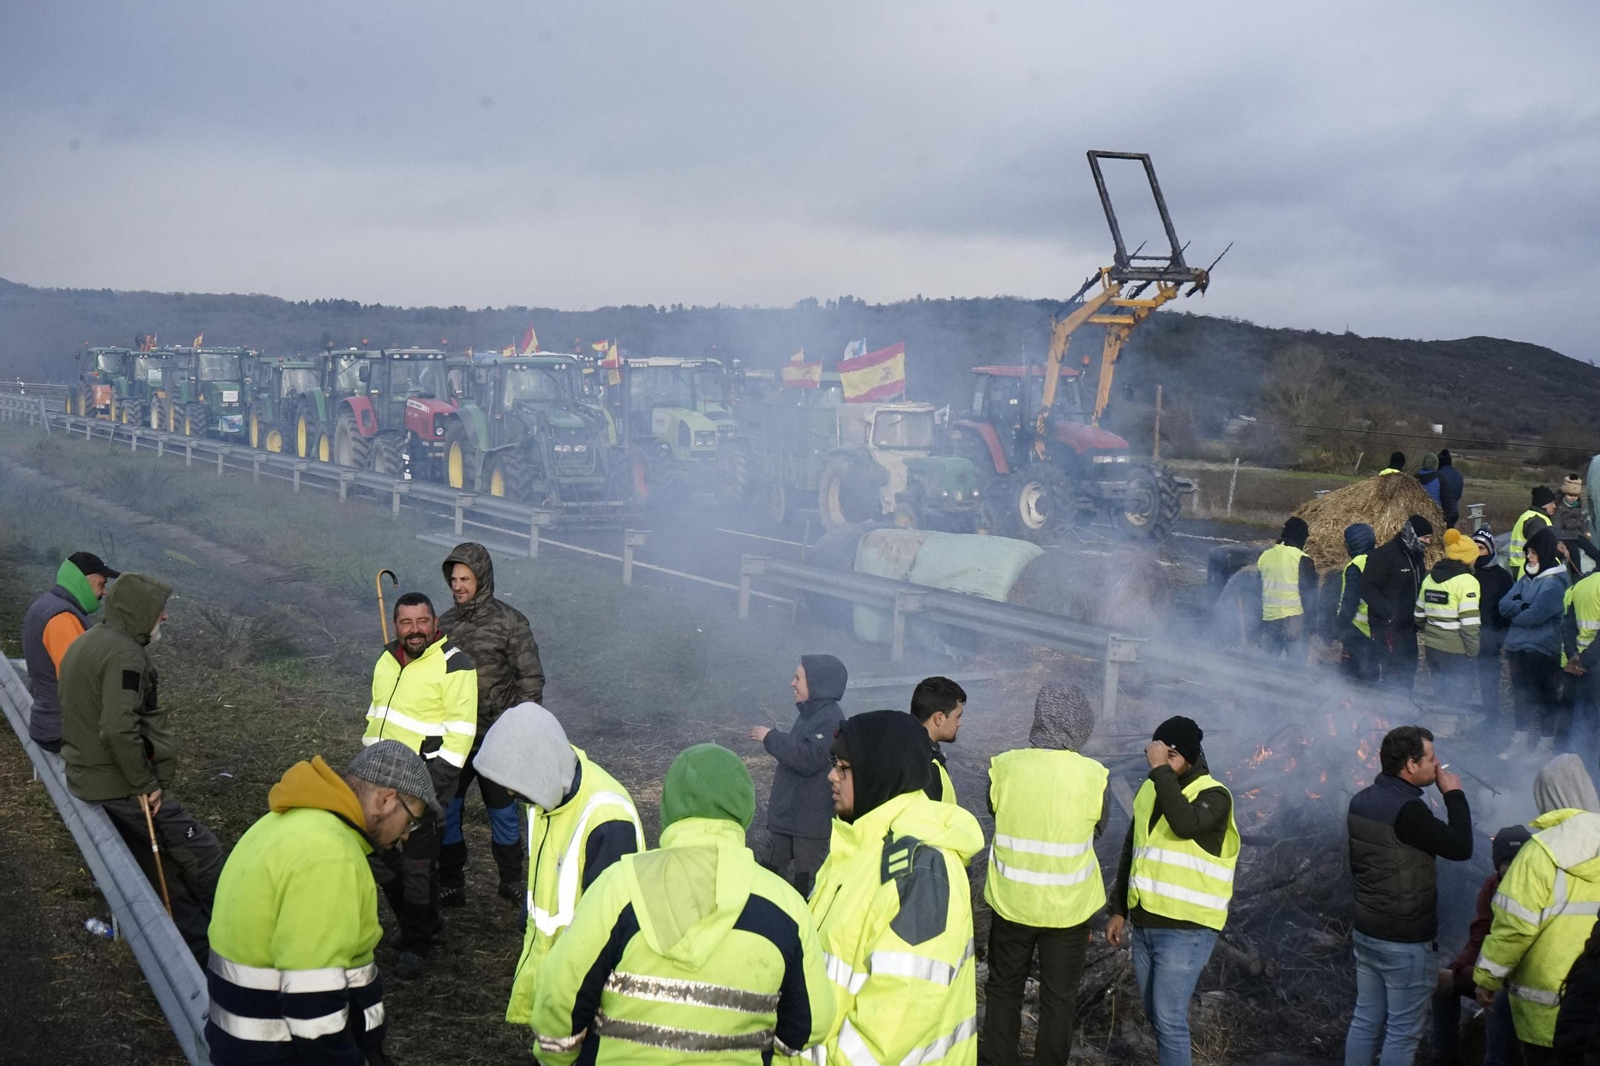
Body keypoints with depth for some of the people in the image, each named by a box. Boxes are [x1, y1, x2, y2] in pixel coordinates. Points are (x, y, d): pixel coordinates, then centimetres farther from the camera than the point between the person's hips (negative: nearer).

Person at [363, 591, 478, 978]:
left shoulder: (454, 665, -14)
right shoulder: (387, 659, 9)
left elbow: (460, 731, -17)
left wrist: (436, 782, -21)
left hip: (426, 780, -8)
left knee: (418, 867, 2)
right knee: (380, 859, 15)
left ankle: (416, 944, 20)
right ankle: (426, 921, 34)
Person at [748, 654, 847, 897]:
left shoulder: (831, 721, -18)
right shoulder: (808, 715, 12)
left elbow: (809, 759, -29)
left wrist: (771, 737, -21)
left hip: (812, 821, -10)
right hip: (787, 816, 10)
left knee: (808, 886, -2)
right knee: (769, 871, 15)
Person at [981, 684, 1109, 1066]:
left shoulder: (1004, 766, -13)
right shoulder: (1093, 776, -15)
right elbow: (1097, 830, 1)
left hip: (1012, 902, 1)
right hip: (1069, 906, -1)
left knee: (1003, 988, 19)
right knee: (1059, 998, 15)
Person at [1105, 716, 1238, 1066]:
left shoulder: (1213, 795, -11)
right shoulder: (1148, 791, 9)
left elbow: (1185, 824, -34)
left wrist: (1162, 770, -27)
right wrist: (1118, 909, 17)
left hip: (1186, 929, -7)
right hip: (1144, 923, 7)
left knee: (1169, 1018, -8)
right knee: (1155, 1015, 15)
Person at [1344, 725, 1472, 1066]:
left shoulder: (1361, 800, 4)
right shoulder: (1408, 808, -24)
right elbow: (1460, 848, -19)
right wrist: (1454, 794, -10)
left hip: (1365, 930, 8)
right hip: (1406, 941, -8)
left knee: (1365, 1020, 15)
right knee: (1403, 1032, 3)